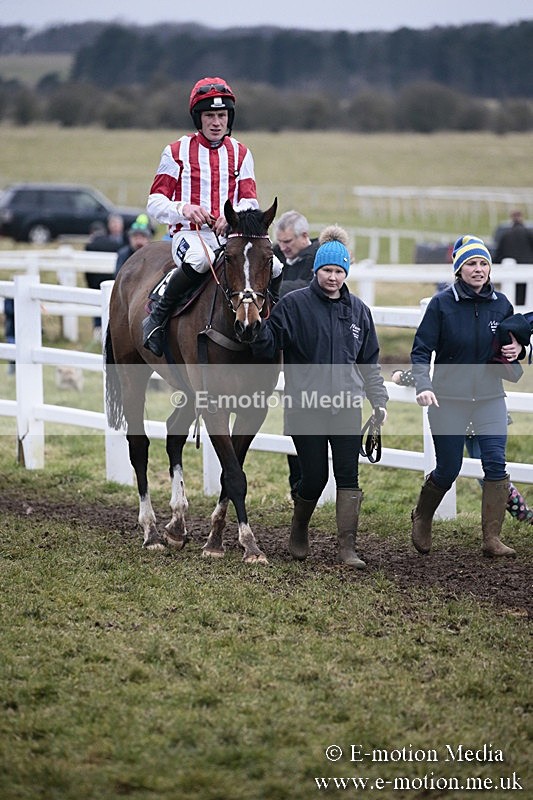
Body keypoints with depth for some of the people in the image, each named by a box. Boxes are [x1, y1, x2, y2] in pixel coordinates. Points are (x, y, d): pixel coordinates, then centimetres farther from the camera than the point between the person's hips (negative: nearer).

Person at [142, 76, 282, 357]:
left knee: (274, 268, -22)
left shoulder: (241, 153, 14)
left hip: (230, 234, 3)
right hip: (189, 233, -3)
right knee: (198, 261, -40)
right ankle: (159, 311, -20)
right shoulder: (177, 151, 6)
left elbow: (251, 202, 7)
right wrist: (183, 209, -20)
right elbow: (155, 203, 2)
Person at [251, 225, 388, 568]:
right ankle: (299, 531, 27)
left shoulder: (358, 310, 10)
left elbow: (369, 361, 16)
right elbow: (267, 347, -5)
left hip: (347, 405, 3)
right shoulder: (293, 304, -2)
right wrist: (260, 325, -25)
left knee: (348, 476, -3)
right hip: (305, 406, -3)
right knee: (315, 476, 0)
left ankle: (348, 548, 0)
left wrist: (379, 399, 10)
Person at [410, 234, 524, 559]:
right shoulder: (442, 304, -9)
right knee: (448, 470, 6)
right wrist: (423, 385, -26)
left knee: (496, 464, -11)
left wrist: (517, 349, -8)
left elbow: (513, 341, 16)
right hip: (448, 399, -2)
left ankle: (492, 538, -6)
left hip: (490, 398, 2)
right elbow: (421, 350, -10)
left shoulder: (501, 304, 1)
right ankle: (422, 518, 35)